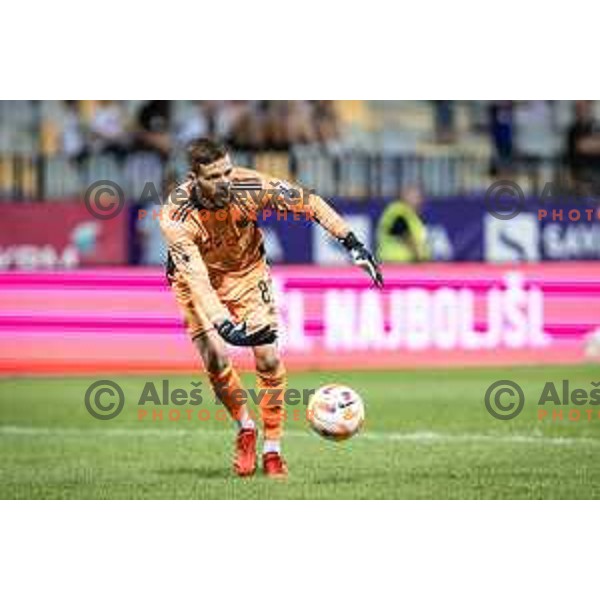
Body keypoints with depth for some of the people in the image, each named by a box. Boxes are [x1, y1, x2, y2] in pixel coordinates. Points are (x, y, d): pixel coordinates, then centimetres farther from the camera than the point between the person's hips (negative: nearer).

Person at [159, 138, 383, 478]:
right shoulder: (176, 217, -33)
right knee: (216, 361, -15)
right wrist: (224, 325, -51)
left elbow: (309, 203, -13)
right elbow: (196, 279, -39)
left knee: (268, 358, -10)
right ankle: (245, 429, 13)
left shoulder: (250, 186, -28)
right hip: (199, 279, -1)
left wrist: (352, 243, -17)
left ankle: (272, 450, 5)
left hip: (247, 271, 1)